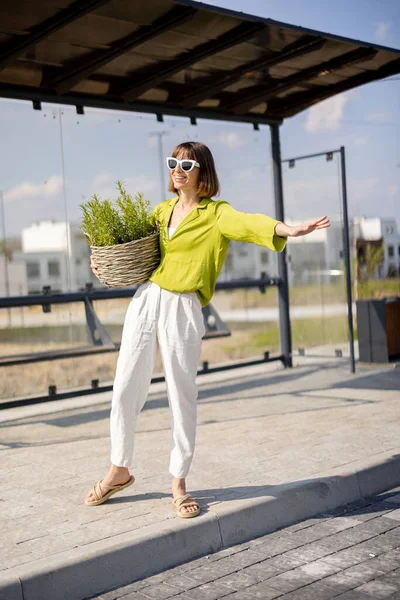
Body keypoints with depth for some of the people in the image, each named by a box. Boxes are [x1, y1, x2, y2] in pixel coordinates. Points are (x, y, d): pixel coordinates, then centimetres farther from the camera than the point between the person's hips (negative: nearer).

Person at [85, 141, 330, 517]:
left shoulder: (215, 213, -1)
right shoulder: (160, 211, 15)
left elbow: (246, 223, -21)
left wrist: (288, 229, -41)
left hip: (182, 309, -4)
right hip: (145, 301, 4)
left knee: (182, 396, 1)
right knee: (125, 389, 5)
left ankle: (178, 483, 15)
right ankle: (119, 470, 24)